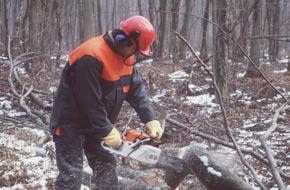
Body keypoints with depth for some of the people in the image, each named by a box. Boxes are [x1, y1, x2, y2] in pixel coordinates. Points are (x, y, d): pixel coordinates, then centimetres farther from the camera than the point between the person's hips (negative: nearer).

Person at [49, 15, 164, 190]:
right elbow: (90, 101, -29)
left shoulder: (126, 55, -2)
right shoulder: (91, 57, -31)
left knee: (106, 165, 12)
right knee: (71, 175, -7)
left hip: (95, 124, 9)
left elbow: (137, 89, 2)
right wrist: (107, 131, -22)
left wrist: (151, 119, -9)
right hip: (71, 124, -9)